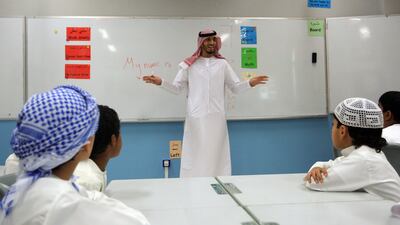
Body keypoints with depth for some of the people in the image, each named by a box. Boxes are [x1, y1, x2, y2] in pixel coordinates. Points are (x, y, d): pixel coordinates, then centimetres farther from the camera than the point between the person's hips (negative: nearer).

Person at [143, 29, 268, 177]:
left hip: (216, 118, 1)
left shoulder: (222, 64, 10)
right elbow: (177, 88, 6)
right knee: (195, 155, 2)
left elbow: (236, 87, 9)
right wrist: (160, 82, -10)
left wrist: (250, 83, -10)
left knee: (216, 154, 5)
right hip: (195, 118, -1)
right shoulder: (189, 65, 7)